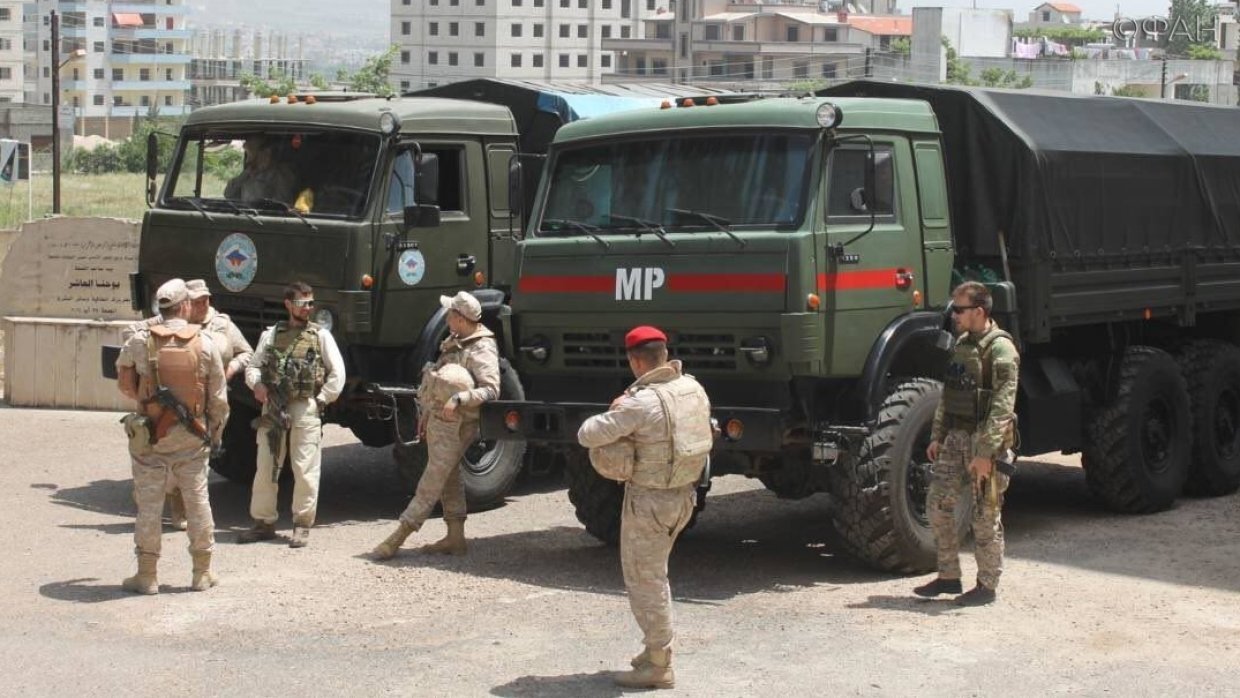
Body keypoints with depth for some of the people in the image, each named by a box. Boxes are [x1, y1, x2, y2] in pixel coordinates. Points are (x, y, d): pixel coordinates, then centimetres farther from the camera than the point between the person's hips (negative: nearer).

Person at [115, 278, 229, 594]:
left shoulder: (139, 341, -7)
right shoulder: (205, 343, -4)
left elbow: (125, 383, 6)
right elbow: (218, 397, 0)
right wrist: (216, 431, 13)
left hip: (150, 434, -1)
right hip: (192, 436, 1)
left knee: (149, 503, 5)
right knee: (197, 500, 10)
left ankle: (147, 575, 7)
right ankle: (202, 573, 16)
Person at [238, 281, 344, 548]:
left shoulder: (321, 336, 5)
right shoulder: (271, 334, 11)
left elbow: (337, 373, 3)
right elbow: (253, 366, 12)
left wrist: (321, 401, -3)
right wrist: (257, 385, -8)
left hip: (305, 409, -2)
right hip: (272, 409, 2)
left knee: (305, 471, -2)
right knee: (265, 468, 6)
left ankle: (302, 525, 8)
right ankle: (264, 522, 17)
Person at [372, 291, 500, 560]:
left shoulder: (482, 350, -16)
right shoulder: (455, 341, 14)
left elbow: (491, 389, -26)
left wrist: (459, 398, -35)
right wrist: (426, 411, 22)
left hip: (454, 424, -10)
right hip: (438, 418, 10)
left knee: (432, 480, -6)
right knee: (449, 479, 13)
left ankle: (397, 537, -7)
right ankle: (455, 538, 20)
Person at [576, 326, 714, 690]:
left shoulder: (641, 403, -23)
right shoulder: (693, 389, 1)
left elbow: (587, 436, -21)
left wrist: (612, 415, -1)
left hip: (649, 501, -8)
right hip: (683, 495, 8)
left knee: (644, 581, 3)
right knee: (654, 574, 23)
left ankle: (658, 666, 7)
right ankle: (657, 646, 31)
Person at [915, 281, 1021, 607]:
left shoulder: (1000, 349, -14)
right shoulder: (962, 343, 13)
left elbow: (1002, 406, -19)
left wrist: (985, 452, -22)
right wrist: (937, 436, 14)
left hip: (986, 441, -8)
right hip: (956, 437, 8)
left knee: (985, 517, 0)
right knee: (938, 504, 8)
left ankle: (987, 586, 10)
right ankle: (949, 576, 19)